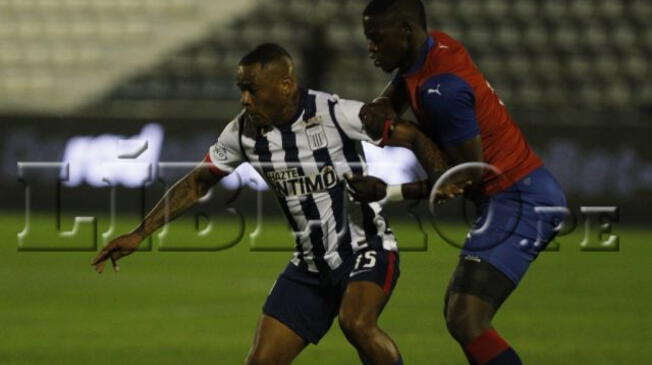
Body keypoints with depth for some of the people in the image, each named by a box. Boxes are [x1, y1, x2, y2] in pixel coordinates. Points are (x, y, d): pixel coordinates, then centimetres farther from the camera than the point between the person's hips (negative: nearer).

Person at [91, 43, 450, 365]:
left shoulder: (333, 113, -19)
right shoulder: (243, 132, -5)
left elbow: (413, 138, -14)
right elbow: (198, 182, 9)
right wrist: (140, 233, 5)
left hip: (366, 248, -5)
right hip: (311, 264, 5)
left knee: (356, 322, -34)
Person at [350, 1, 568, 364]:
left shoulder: (441, 87, -23)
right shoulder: (434, 47, 6)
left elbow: (468, 175, -19)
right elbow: (392, 98, 20)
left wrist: (390, 193, -15)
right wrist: (381, 111, -6)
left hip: (519, 202, -11)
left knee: (466, 323, -20)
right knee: (458, 311, 17)